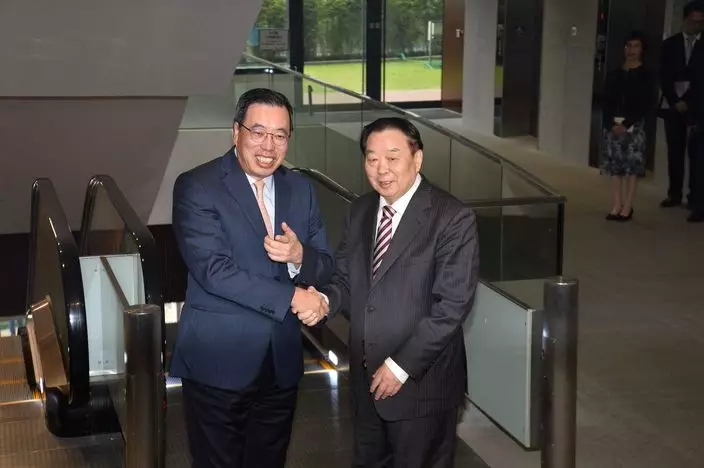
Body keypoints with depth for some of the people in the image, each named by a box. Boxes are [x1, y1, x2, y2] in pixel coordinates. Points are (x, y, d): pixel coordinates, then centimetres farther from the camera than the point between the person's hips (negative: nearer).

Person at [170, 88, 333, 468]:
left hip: (281, 362, 5)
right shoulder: (196, 187, -10)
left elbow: (326, 267, 7)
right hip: (218, 361, -5)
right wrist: (292, 297, -18)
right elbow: (213, 270, -20)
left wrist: (300, 256, -17)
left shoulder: (301, 189, 7)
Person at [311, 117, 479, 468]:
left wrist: (402, 365, -19)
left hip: (421, 382, -6)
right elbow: (346, 280, 10)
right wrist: (325, 300, -13)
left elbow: (452, 305, -19)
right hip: (366, 377, 6)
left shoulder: (453, 218, -15)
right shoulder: (359, 211, 6)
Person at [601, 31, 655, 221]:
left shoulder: (645, 76, 0)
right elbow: (606, 102, 6)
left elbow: (646, 105, -7)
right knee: (614, 166, 3)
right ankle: (617, 206, 8)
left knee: (632, 167, -4)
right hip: (613, 125, 4)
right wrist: (611, 124, -10)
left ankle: (627, 207, 1)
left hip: (634, 126, -3)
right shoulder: (614, 74, 10)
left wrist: (626, 124, -15)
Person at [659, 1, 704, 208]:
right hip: (673, 105, 2)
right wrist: (675, 101, -7)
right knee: (675, 151, 4)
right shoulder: (670, 44, 9)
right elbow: (664, 76, 4)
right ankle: (675, 194, 9)